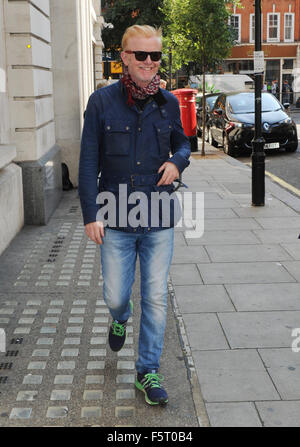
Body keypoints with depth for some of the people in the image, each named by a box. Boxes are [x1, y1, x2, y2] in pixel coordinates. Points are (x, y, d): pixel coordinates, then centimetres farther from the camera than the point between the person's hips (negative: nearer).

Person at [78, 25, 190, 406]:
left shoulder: (168, 103, 4)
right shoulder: (102, 102, -4)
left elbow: (183, 144, 20)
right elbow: (88, 163, -3)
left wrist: (176, 162, -4)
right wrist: (91, 214, -8)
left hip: (159, 220, 2)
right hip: (116, 221, -1)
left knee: (155, 298, 6)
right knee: (115, 296, 8)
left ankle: (148, 371, 22)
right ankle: (120, 318, 46)